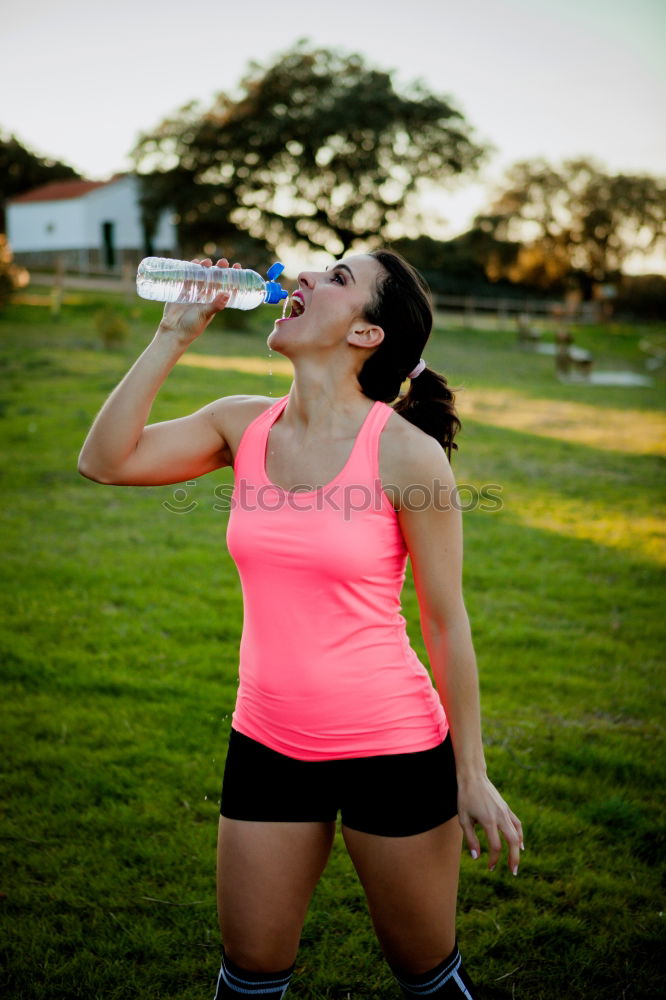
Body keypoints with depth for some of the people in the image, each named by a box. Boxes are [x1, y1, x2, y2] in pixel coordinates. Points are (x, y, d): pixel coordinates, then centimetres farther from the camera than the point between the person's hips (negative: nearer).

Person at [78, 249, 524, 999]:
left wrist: (472, 776, -5)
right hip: (268, 746, 4)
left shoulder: (405, 452, -15)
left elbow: (446, 622, -10)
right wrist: (175, 335, -10)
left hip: (393, 750, -4)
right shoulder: (243, 426, -1)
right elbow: (105, 460, -9)